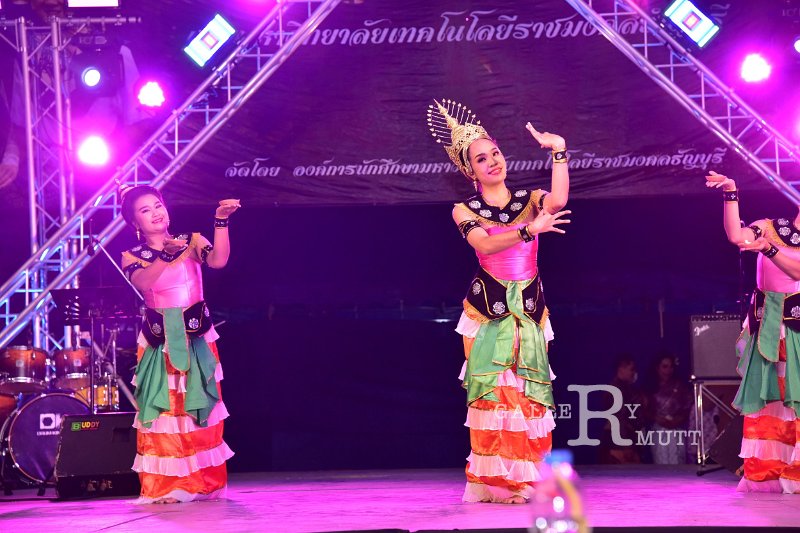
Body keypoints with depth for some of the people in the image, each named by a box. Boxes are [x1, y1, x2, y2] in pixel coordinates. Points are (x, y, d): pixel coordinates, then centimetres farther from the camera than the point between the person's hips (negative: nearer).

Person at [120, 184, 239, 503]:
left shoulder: (191, 241, 7)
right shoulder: (133, 257, 5)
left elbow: (218, 260, -13)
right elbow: (143, 281, -16)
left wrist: (221, 220, -22)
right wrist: (167, 254, -27)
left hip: (197, 339, 1)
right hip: (160, 342, -1)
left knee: (201, 410, 3)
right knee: (163, 410, -5)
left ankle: (203, 483, 10)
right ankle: (164, 486, -2)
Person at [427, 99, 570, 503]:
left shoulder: (530, 200, 7)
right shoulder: (465, 210, 3)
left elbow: (558, 202, -16)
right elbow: (484, 245, -17)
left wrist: (559, 152, -19)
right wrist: (528, 229, -28)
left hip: (528, 309, 2)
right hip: (488, 308, -2)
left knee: (528, 392, -2)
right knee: (492, 392, -7)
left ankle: (518, 479, 4)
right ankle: (492, 481, -4)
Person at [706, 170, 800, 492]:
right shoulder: (769, 227, 6)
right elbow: (736, 236, -11)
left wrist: (769, 249, -25)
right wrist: (731, 194, -15)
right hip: (767, 324, 2)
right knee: (765, 394, 2)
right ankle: (765, 472, 5)